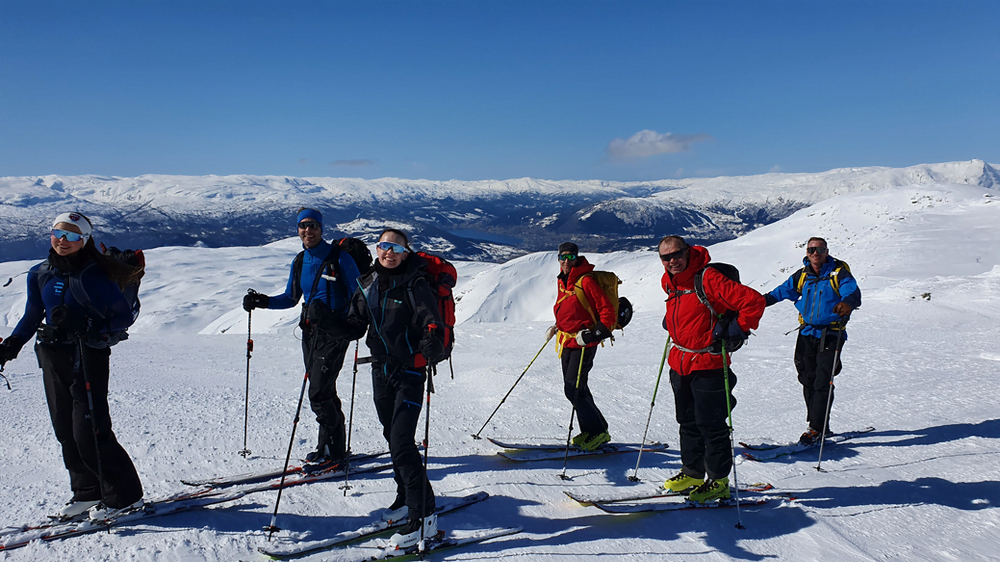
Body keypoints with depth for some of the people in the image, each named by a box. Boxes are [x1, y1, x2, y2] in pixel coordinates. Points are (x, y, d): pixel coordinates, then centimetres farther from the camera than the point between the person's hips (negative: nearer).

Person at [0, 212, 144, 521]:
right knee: (65, 430, 9)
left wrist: (88, 327, -22)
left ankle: (124, 496, 5)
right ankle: (87, 492, 24)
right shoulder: (39, 275, 8)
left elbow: (125, 316, -9)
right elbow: (31, 317, 20)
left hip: (88, 358, -6)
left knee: (90, 432, -8)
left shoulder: (94, 276, -10)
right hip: (53, 358, 7)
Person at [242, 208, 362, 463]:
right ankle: (333, 446, 24)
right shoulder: (299, 262, 10)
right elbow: (291, 298, 20)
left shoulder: (339, 258, -9)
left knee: (319, 394, -10)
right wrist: (261, 301, 5)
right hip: (310, 332, 7)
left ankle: (330, 449, 5)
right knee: (323, 392, 12)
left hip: (334, 333, -7)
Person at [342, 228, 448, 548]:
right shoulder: (369, 284, 6)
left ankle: (423, 516, -4)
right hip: (381, 370, 7)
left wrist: (430, 349, -38)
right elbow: (355, 325, 13)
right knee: (392, 437, 17)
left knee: (402, 444, -12)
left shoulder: (414, 285, -11)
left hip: (409, 371, -6)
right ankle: (406, 497, 36)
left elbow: (433, 326, -18)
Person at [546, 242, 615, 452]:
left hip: (583, 344, -9)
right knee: (575, 389, 12)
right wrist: (556, 327, 15)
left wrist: (595, 334, -21)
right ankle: (589, 431, 23)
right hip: (566, 342, 9)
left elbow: (607, 311, -15)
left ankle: (598, 432, 1)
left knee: (573, 389, -12)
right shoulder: (562, 281, 11)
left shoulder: (586, 281, -14)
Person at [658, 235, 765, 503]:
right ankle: (692, 473, 30)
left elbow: (754, 301, -21)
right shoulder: (668, 281, 6)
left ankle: (718, 481, 12)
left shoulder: (708, 278, -19)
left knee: (710, 424, -1)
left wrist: (736, 331, -17)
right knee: (688, 422, 16)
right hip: (680, 362, 8)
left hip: (708, 364, -8)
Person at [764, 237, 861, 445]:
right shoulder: (802, 276, 10)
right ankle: (820, 426, 21)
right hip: (807, 333, 5)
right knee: (808, 380, 8)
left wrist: (847, 303, -44)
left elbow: (853, 292, -21)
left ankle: (817, 428, -2)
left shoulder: (839, 273, -5)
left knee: (823, 382, -9)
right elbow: (783, 291, 19)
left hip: (831, 335, -5)